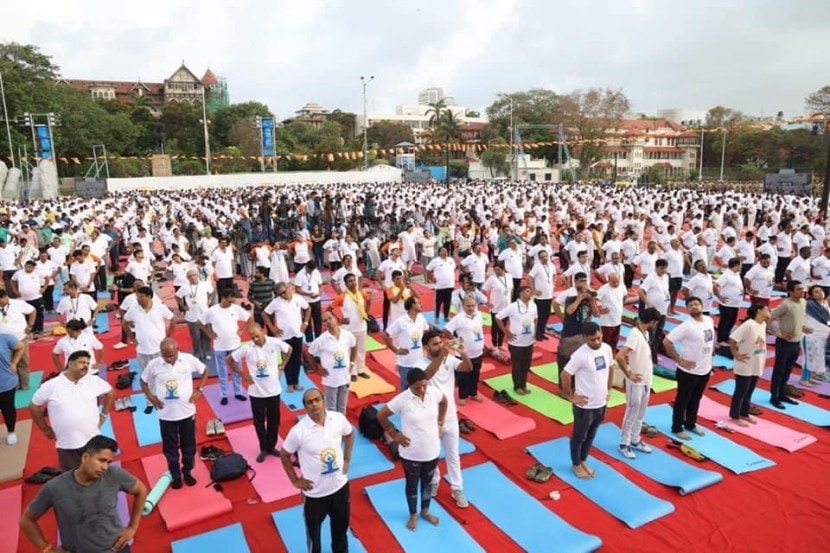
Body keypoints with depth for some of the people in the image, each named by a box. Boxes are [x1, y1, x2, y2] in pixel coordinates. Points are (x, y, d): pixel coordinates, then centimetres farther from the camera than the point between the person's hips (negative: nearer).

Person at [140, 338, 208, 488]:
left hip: (187, 412, 0)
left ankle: (187, 472, 35)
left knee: (189, 445, 15)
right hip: (166, 415, 0)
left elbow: (204, 372, 4)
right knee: (170, 447, 13)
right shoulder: (153, 364, -12)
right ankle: (175, 475, 31)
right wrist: (150, 396, -6)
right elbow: (143, 380, 6)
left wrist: (199, 390, -5)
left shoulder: (189, 360, -12)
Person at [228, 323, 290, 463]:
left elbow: (289, 349, 7)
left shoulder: (275, 342, -12)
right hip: (256, 392, -1)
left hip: (273, 390, 1)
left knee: (274, 421, 13)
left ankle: (272, 446, 31)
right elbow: (230, 359, -2)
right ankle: (263, 449, 26)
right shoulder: (246, 348, -14)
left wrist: (282, 366, 3)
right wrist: (242, 374, -4)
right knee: (259, 422, 10)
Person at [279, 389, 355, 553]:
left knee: (341, 524, 27)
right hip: (314, 492, -4)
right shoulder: (298, 431, -24)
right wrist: (295, 480, -6)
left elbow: (349, 435, 8)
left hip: (340, 485, 4)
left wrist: (347, 459, 4)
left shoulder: (338, 419, -14)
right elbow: (284, 455, -7)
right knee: (313, 529, 19)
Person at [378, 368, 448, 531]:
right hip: (411, 453, -3)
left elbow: (444, 402, 10)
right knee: (412, 485, 19)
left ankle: (425, 511, 49)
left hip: (432, 450, 4)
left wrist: (440, 424, 6)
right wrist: (394, 434, -10)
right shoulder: (402, 399, -25)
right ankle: (413, 515, 43)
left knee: (428, 483, 25)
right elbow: (381, 415, -13)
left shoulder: (434, 392, -14)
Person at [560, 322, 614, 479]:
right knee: (579, 436, 14)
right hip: (585, 406, -6)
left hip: (601, 403, 6)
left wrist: (608, 389, 11)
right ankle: (576, 464, 33)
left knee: (591, 436, 23)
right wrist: (571, 397, -14)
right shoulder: (580, 355, -25)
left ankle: (583, 461, 42)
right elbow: (564, 375, -22)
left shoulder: (607, 348, -4)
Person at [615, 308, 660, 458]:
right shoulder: (635, 335, -25)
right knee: (631, 414, 5)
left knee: (640, 414, 19)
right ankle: (624, 444, 19)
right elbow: (619, 357, -34)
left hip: (646, 381, 8)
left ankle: (635, 441, 33)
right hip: (636, 383, -8)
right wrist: (629, 374, -22)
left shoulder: (645, 333, 4)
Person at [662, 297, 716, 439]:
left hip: (705, 369, 7)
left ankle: (691, 424, 39)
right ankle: (677, 428, 22)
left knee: (696, 399, 22)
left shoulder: (709, 320, 1)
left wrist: (711, 352, 12)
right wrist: (680, 360, -20)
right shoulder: (686, 326, -22)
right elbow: (667, 341, -25)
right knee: (682, 400, 8)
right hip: (689, 371, -7)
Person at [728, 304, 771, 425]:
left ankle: (744, 414, 33)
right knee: (740, 392, 4)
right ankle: (735, 416, 17)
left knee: (749, 391, 19)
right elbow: (732, 339, -26)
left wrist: (762, 359, 13)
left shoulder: (763, 324, 5)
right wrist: (736, 355, -18)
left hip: (757, 366, 8)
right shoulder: (748, 325, -23)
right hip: (745, 366, -8)